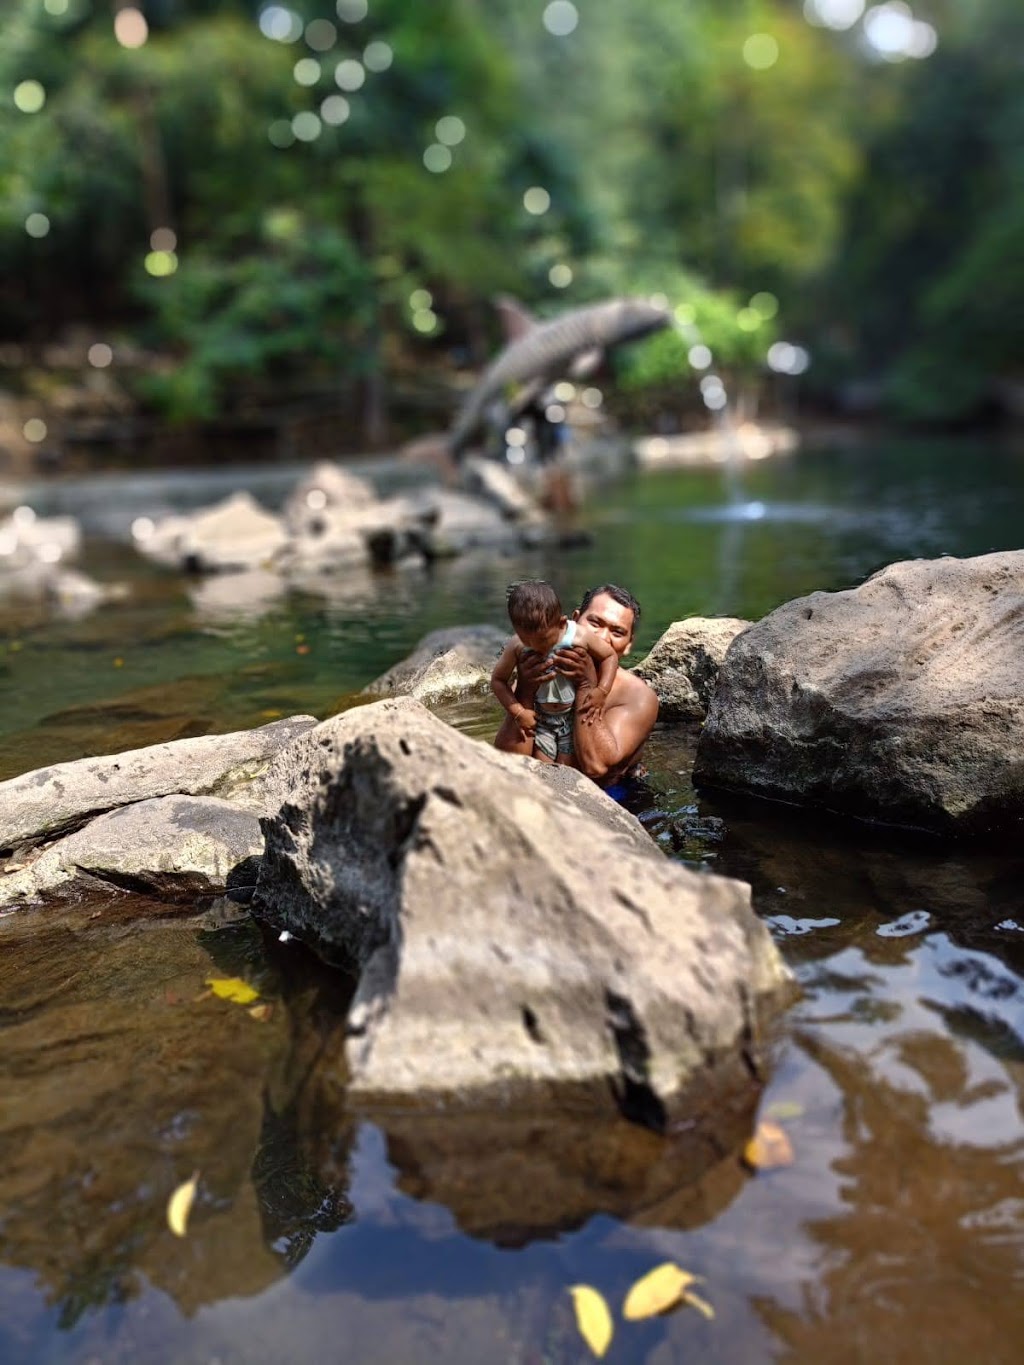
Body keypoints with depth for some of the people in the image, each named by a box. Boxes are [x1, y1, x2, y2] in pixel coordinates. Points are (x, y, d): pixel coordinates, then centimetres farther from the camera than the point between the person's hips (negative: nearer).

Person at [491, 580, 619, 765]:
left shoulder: (580, 636, -19)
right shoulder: (517, 646, -17)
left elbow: (610, 656, -5)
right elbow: (498, 680, -8)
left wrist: (602, 691, -18)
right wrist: (518, 712, -18)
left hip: (575, 717, -1)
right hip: (539, 720, 1)